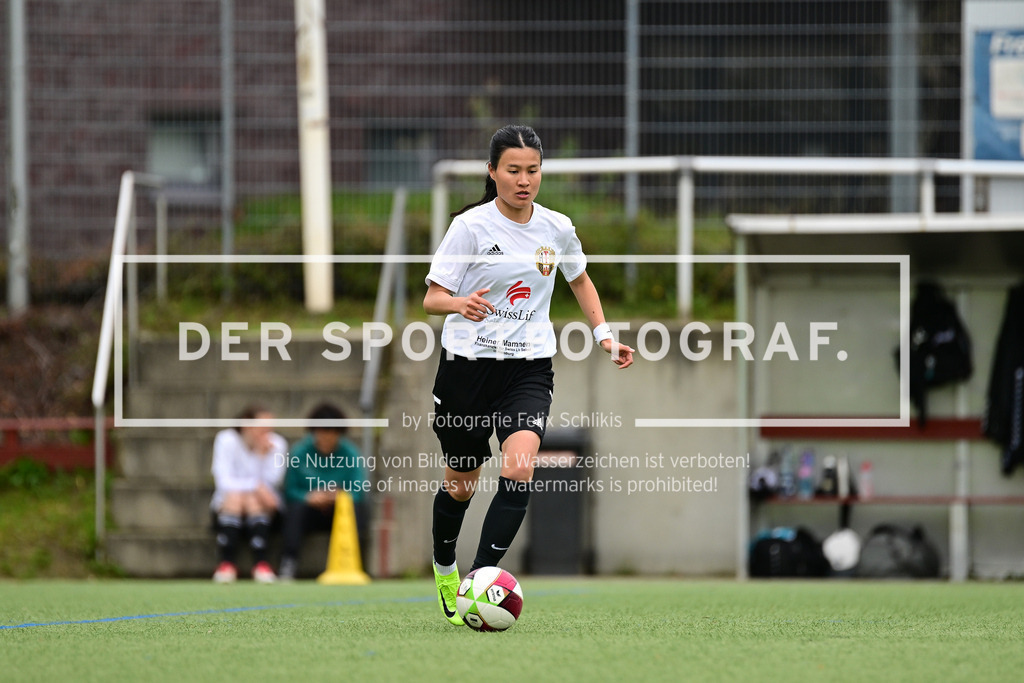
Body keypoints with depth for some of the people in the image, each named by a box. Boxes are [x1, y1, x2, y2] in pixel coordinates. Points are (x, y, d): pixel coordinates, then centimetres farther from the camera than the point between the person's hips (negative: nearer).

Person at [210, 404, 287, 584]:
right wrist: (256, 486, -29)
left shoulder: (276, 444, -6)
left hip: (264, 506, 1)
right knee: (234, 497, -34)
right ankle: (227, 564, -34)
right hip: (228, 505, -1)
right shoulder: (226, 440, -9)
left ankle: (261, 564, -36)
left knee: (253, 501, -33)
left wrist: (263, 454, -26)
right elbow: (224, 482, -18)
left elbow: (270, 482, -16)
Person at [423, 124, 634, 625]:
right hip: (466, 363, -2)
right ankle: (444, 566, 41)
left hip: (529, 367, 2)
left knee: (519, 470, -23)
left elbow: (579, 280, 23)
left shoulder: (556, 228, 3)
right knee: (461, 484, 12)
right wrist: (461, 304, -30)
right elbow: (432, 298, -8)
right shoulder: (470, 226, -8)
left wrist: (604, 335, 12)